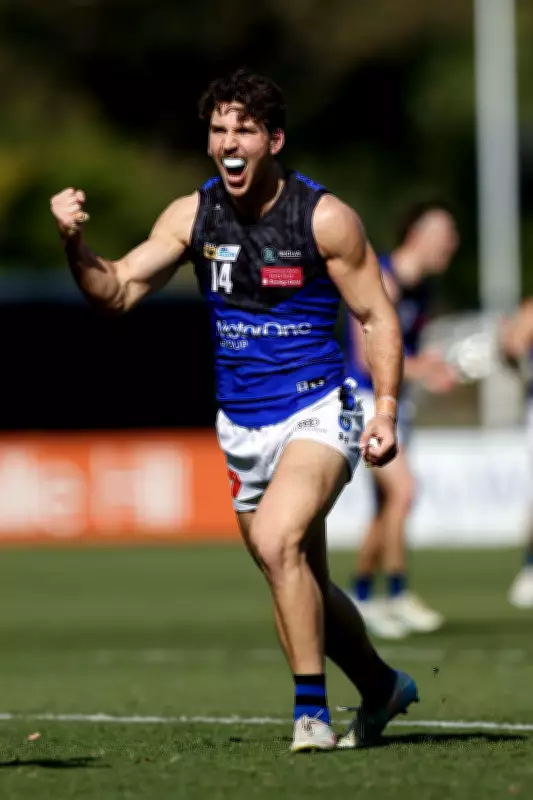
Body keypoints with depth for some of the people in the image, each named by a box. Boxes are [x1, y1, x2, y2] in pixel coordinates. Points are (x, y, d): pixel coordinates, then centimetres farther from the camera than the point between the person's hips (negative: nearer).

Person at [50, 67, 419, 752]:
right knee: (301, 585, 15)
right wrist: (75, 244, -19)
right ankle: (380, 687, 40)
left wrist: (386, 410, -14)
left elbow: (377, 316, -4)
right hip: (241, 426, 5)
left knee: (277, 542, -29)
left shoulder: (324, 218, -10)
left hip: (317, 413, -5)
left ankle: (312, 712, -20)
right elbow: (117, 292, 0)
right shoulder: (193, 215, 0)